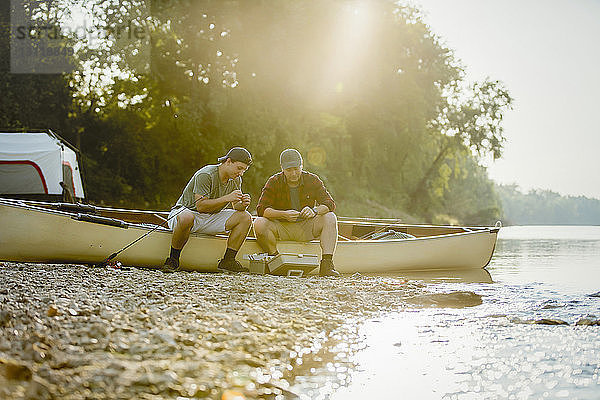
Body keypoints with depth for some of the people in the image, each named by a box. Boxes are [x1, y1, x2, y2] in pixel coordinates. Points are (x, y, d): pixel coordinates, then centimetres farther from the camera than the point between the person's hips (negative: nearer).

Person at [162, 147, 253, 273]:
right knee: (187, 218, -44)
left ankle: (228, 261, -12)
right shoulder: (205, 175, -22)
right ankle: (173, 260, -22)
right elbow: (200, 206, -28)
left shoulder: (236, 180, 1)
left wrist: (242, 204, -18)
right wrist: (226, 198, -34)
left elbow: (236, 208, 6)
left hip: (210, 218, 7)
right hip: (184, 211, -7)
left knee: (245, 217, -11)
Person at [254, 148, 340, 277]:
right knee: (259, 224, -30)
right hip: (281, 229, -1)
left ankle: (327, 264, -31)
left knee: (330, 218, -23)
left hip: (306, 228, 2)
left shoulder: (312, 180, -3)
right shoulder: (274, 182, -7)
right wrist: (284, 214, -34)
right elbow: (261, 209, -16)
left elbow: (330, 204, -10)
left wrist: (314, 210, -34)